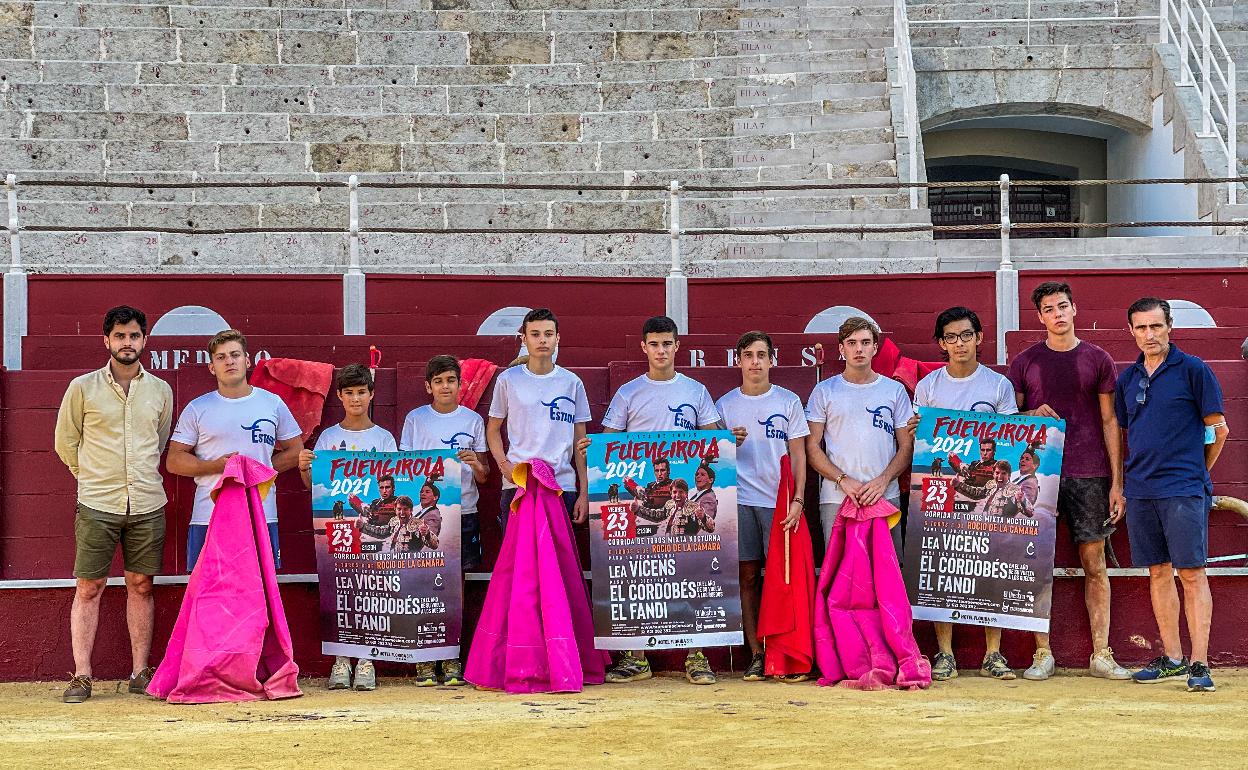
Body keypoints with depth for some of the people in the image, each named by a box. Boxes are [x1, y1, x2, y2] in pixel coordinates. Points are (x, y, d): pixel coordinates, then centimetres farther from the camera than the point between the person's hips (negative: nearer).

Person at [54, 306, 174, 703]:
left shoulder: (160, 390, 8)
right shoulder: (82, 387, 1)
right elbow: (65, 442, 10)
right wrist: (93, 477, 11)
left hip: (147, 505, 2)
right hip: (96, 505, -2)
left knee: (141, 585, 5)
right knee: (88, 587, -2)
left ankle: (140, 672, 10)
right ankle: (81, 676, 2)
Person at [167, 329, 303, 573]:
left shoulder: (273, 404, 10)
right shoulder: (197, 409, 7)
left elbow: (295, 451, 15)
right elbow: (174, 461, 5)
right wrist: (215, 466, -10)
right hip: (208, 518, -1)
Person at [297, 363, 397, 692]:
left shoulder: (384, 438, 8)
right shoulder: (328, 437, 10)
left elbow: (394, 483, 6)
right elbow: (313, 485, 8)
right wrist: (304, 468, -11)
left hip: (373, 518, -1)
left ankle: (366, 661, 1)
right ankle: (341, 660, 4)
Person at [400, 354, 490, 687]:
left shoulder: (473, 420, 10)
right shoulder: (415, 419, 7)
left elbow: (483, 477, 10)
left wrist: (476, 464, -11)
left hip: (462, 510, 1)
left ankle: (452, 659, 10)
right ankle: (425, 661, 2)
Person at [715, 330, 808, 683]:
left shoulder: (788, 402, 7)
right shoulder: (725, 405, 10)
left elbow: (798, 455, 4)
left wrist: (797, 499, -5)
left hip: (780, 501, -1)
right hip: (740, 501, 1)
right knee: (748, 576, 1)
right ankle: (756, 654, 6)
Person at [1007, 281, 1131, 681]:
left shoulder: (1098, 359, 7)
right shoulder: (1025, 362, 8)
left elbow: (1110, 422, 7)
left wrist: (1116, 482, 2)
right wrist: (1032, 415, -11)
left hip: (1089, 475, 0)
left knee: (1095, 565, 2)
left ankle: (1101, 655, 6)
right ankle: (1042, 655, 5)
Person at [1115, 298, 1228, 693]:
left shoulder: (1193, 370, -3)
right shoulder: (1127, 378, 13)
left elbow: (1218, 428, 2)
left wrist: (1198, 471, 9)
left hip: (1184, 489, -5)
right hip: (1140, 491, 5)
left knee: (1191, 573, -6)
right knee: (1158, 573, 9)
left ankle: (1199, 664, -4)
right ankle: (1172, 658, 17)